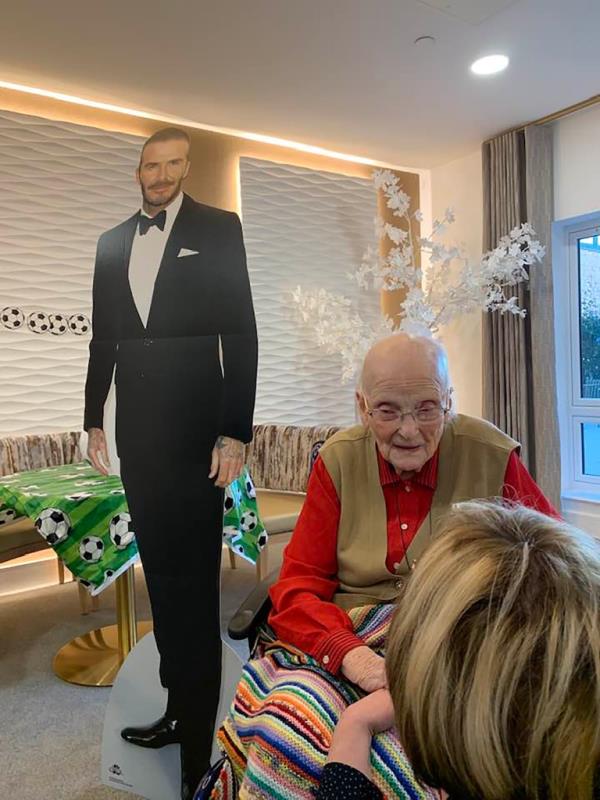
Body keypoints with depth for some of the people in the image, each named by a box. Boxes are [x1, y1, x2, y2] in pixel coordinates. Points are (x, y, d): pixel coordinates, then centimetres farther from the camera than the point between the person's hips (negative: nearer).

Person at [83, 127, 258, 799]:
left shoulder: (218, 229, 1)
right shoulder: (112, 242, 15)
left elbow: (240, 334, -5)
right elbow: (103, 339, 15)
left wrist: (234, 433, -12)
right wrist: (94, 419, 11)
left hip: (193, 426, -5)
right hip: (136, 427, 5)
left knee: (194, 578, -1)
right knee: (159, 570, 13)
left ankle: (200, 745, 14)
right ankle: (178, 705, 31)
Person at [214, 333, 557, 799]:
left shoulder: (492, 457, -4)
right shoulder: (339, 460, 1)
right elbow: (298, 587, 0)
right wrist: (350, 654, -20)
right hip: (346, 636, 2)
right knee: (289, 714, -29)